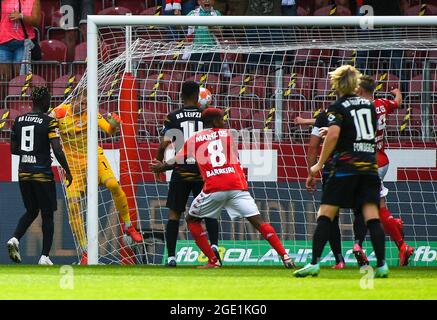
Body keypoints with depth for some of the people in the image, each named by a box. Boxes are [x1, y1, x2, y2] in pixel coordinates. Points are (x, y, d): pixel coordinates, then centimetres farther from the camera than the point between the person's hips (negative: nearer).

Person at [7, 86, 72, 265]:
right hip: (42, 174, -5)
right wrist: (67, 171, -4)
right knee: (47, 215, 6)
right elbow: (57, 150, -15)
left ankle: (15, 239, -6)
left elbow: (13, 149, 12)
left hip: (24, 173, 5)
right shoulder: (49, 122, -10)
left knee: (31, 211, 19)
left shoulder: (18, 121, 7)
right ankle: (45, 257, 3)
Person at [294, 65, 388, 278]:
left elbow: (333, 134, -17)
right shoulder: (369, 105, 15)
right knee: (372, 217, 1)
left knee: (325, 215, 0)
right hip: (370, 167, 4)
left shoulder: (338, 108, -2)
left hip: (345, 167, -4)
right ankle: (381, 265, -9)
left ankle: (314, 263, -6)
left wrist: (319, 164, -10)